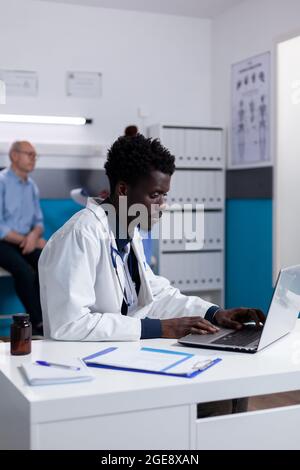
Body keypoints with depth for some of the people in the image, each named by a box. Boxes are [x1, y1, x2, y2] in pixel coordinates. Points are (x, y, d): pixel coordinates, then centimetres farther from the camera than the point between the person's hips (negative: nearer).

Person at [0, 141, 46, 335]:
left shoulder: (32, 186, 12)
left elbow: (38, 221, 15)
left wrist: (34, 235, -9)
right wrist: (25, 240, -12)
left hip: (27, 241, 6)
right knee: (25, 271, -31)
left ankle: (40, 317, -15)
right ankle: (40, 325, -18)